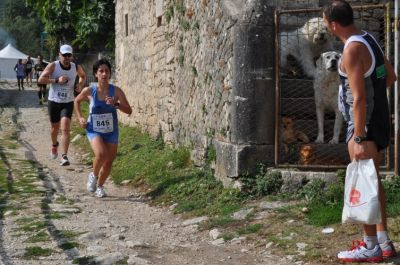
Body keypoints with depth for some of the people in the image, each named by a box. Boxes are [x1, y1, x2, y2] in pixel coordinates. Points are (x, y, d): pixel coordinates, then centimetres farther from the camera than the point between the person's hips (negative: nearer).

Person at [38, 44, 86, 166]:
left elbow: (83, 76, 21)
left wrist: (80, 85, 1)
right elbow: (41, 79, -16)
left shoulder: (76, 67, -1)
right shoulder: (53, 66, -9)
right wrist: (56, 80, -24)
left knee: (65, 129, -15)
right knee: (55, 127, 16)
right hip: (53, 101, 0)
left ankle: (64, 157, -17)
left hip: (68, 103, 0)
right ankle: (54, 145, 49)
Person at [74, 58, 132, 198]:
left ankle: (100, 186, 33)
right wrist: (80, 117, 2)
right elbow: (77, 101, 11)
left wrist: (116, 104, -28)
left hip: (111, 131, 2)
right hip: (94, 130, -2)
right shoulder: (89, 91, -10)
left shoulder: (116, 91, -11)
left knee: (109, 162, 6)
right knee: (101, 154, -27)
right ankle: (93, 175, 4)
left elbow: (129, 110, -12)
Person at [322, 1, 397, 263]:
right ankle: (383, 242, 24)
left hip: (365, 124, -10)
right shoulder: (369, 39, 8)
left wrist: (359, 138, -25)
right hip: (379, 119, 10)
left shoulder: (353, 50, -21)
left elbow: (359, 98, -25)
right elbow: (390, 76, 17)